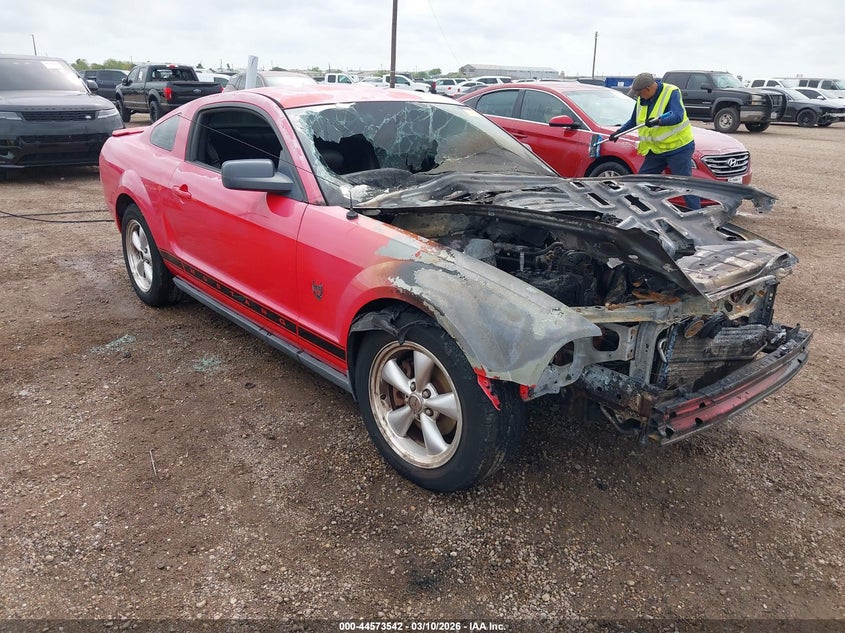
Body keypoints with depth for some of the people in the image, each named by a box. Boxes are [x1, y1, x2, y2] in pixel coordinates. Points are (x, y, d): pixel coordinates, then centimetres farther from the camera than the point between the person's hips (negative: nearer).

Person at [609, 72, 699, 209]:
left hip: (678, 147, -7)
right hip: (656, 150, 7)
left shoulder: (671, 93, -16)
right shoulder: (642, 99, 5)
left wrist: (659, 121, -45)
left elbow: (677, 116, -30)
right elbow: (633, 121, 22)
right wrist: (619, 132, 19)